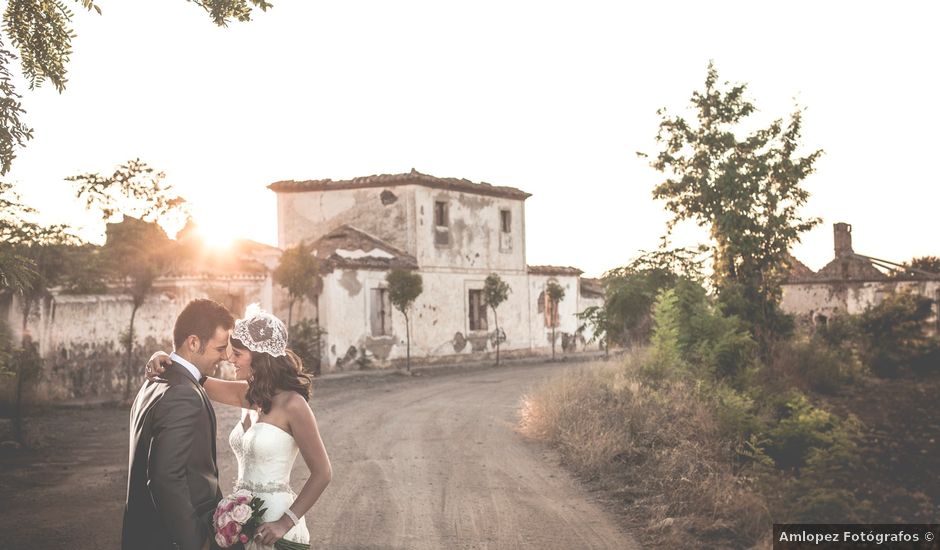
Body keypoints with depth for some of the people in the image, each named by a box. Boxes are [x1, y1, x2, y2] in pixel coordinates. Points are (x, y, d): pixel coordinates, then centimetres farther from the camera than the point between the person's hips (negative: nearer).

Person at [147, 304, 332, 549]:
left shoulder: (292, 404, -17)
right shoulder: (248, 395, 4)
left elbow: (322, 472, -15)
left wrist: (286, 523, -20)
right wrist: (163, 358, -10)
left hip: (273, 526, -7)